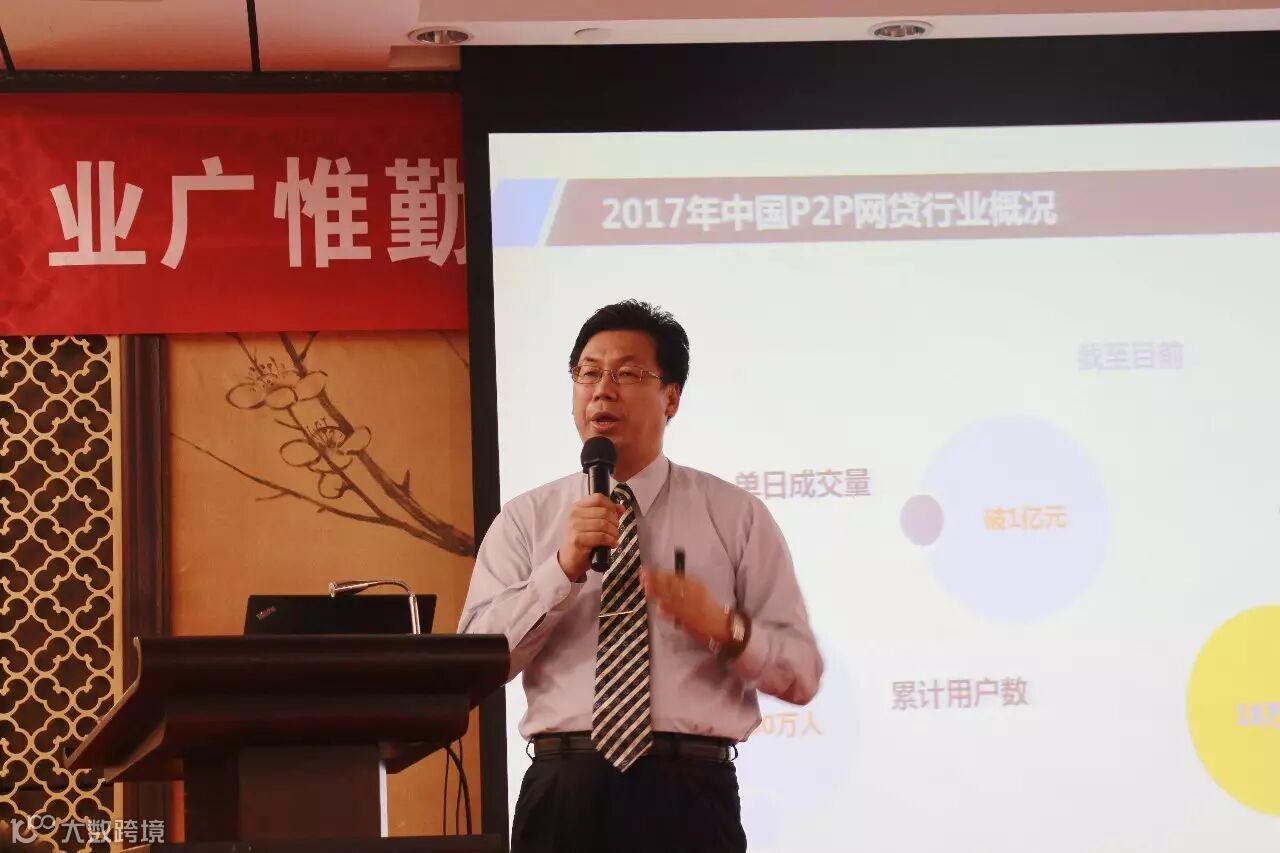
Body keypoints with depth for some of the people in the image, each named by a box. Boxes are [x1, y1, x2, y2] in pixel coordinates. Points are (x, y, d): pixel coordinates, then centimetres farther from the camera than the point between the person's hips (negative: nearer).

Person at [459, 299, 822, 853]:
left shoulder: (736, 516, 5)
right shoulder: (524, 521, 7)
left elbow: (801, 674, 3)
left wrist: (722, 626, -15)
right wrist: (563, 569, -15)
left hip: (690, 793, 0)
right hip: (563, 792, 1)